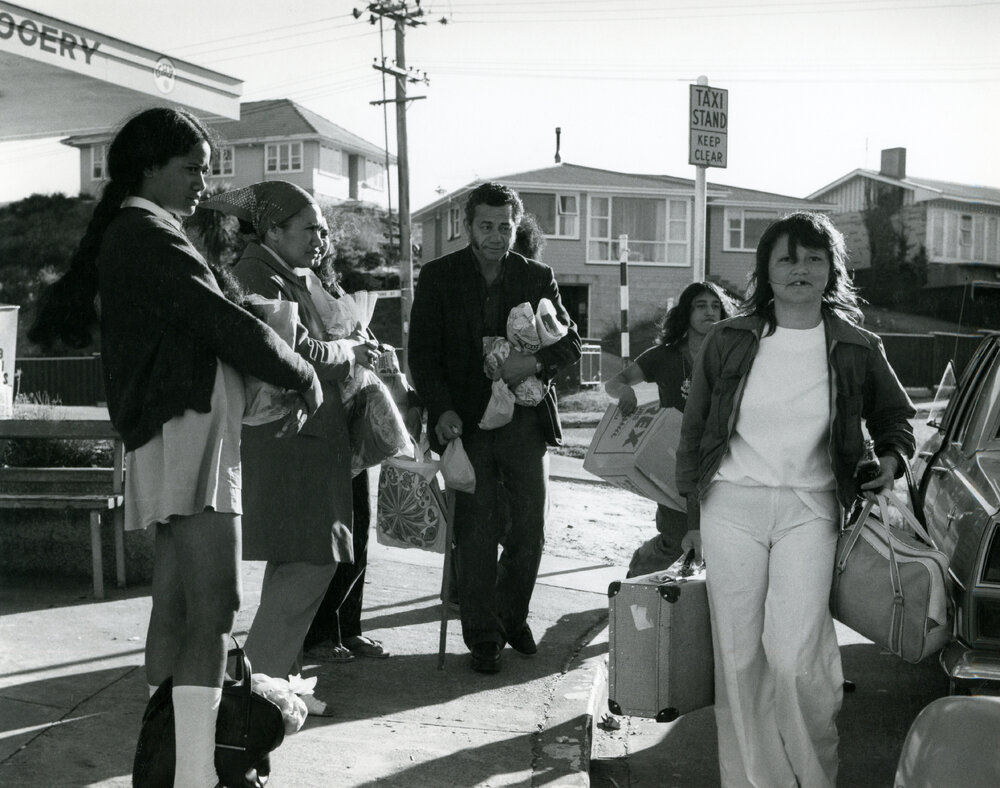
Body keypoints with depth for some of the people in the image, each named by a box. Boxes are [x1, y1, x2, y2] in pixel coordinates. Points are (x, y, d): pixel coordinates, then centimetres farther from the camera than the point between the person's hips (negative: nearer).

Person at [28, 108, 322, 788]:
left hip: (180, 434, 10)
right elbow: (224, 323, -15)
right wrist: (306, 378, -3)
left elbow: (208, 323, 20)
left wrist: (279, 388, 10)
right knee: (212, 611, -14)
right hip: (189, 429, -10)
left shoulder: (131, 233, 22)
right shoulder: (147, 232, -9)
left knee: (174, 606, 11)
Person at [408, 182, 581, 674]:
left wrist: (536, 361, -15)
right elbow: (422, 352, 0)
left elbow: (570, 340, 7)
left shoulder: (537, 278, 8)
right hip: (466, 420, -2)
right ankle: (483, 636, 13)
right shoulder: (438, 277, 3)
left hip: (524, 418, 2)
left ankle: (512, 616, 29)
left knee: (530, 530, 7)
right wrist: (441, 409, -14)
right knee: (475, 533, 0)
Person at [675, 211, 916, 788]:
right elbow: (694, 430, 10)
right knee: (739, 659, 4)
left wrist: (891, 458, -1)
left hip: (809, 508, -1)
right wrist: (694, 513, 10)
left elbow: (895, 414, 20)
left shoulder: (857, 348, 4)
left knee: (795, 655, -14)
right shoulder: (729, 340, 4)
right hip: (732, 505, 1)